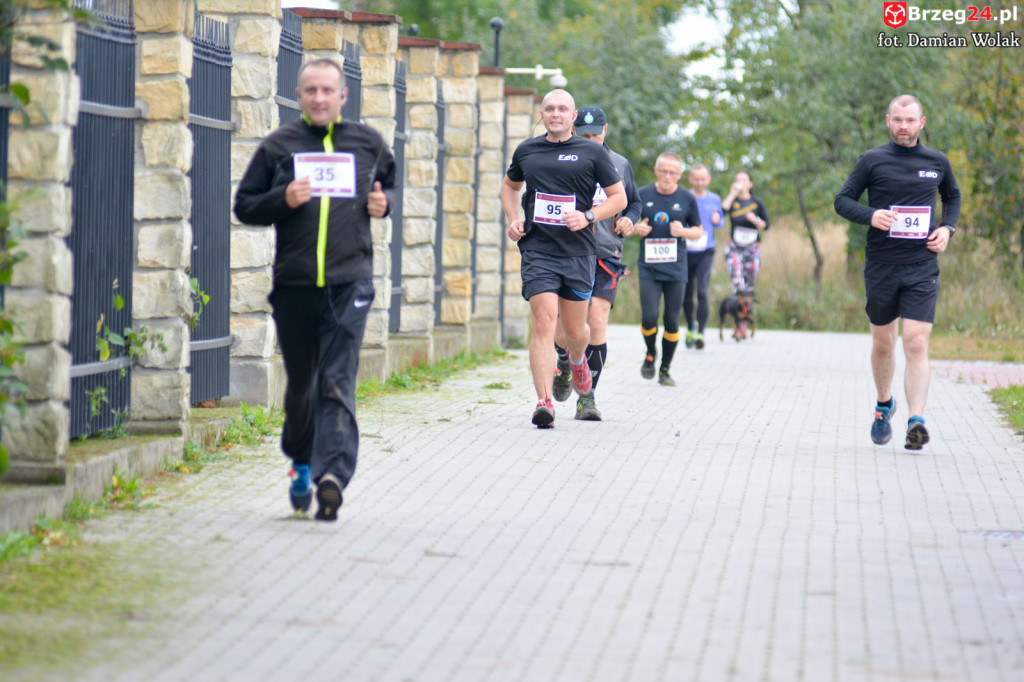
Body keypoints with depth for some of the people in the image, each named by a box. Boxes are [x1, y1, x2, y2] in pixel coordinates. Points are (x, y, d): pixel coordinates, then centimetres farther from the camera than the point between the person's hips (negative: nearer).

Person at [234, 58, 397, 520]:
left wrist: (383, 202, 3)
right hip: (294, 283, 1)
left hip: (349, 281, -1)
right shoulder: (278, 146, 6)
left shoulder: (367, 143, 10)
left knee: (338, 383, -12)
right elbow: (244, 205, 9)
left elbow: (390, 184, 27)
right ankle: (301, 461, 34)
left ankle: (332, 474, -22)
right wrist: (283, 200, -10)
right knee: (301, 383, 12)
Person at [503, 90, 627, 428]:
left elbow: (619, 197, 6)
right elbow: (510, 185, 28)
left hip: (578, 253, 0)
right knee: (544, 324, -14)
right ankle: (544, 401, -17)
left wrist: (588, 216, -10)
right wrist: (513, 220, 10)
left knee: (575, 329, 11)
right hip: (537, 251, 0)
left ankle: (578, 360, 48)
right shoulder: (527, 151, 9)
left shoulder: (592, 152, 3)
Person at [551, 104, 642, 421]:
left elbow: (633, 201, 23)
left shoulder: (620, 165, 10)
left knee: (596, 322, -12)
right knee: (563, 329, -2)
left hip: (605, 256, 1)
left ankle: (588, 396, -4)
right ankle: (565, 366, 33)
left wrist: (629, 219, 2)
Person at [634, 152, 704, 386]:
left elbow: (699, 231, 11)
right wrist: (637, 228, -9)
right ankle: (650, 354, 16)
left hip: (676, 269, 1)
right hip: (648, 268, -1)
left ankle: (665, 370, 15)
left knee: (672, 322, 1)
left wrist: (683, 232, -10)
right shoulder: (642, 195, 2)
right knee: (649, 317, -13)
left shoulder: (687, 199, 3)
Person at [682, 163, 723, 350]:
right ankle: (690, 325, 34)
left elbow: (719, 223, 19)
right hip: (685, 252, 0)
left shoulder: (715, 200, 7)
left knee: (702, 291, -17)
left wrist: (717, 220, -3)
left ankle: (700, 333, -15)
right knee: (686, 295, 7)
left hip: (706, 252, 0)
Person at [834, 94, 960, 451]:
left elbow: (953, 197, 25)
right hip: (881, 266, 0)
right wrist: (870, 215, -16)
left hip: (922, 267, 0)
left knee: (917, 343, -14)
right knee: (883, 343, 12)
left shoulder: (937, 162, 8)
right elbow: (843, 200, 3)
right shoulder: (872, 160, 1)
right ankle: (884, 405, 37)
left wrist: (947, 228, 6)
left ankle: (916, 421, -22)